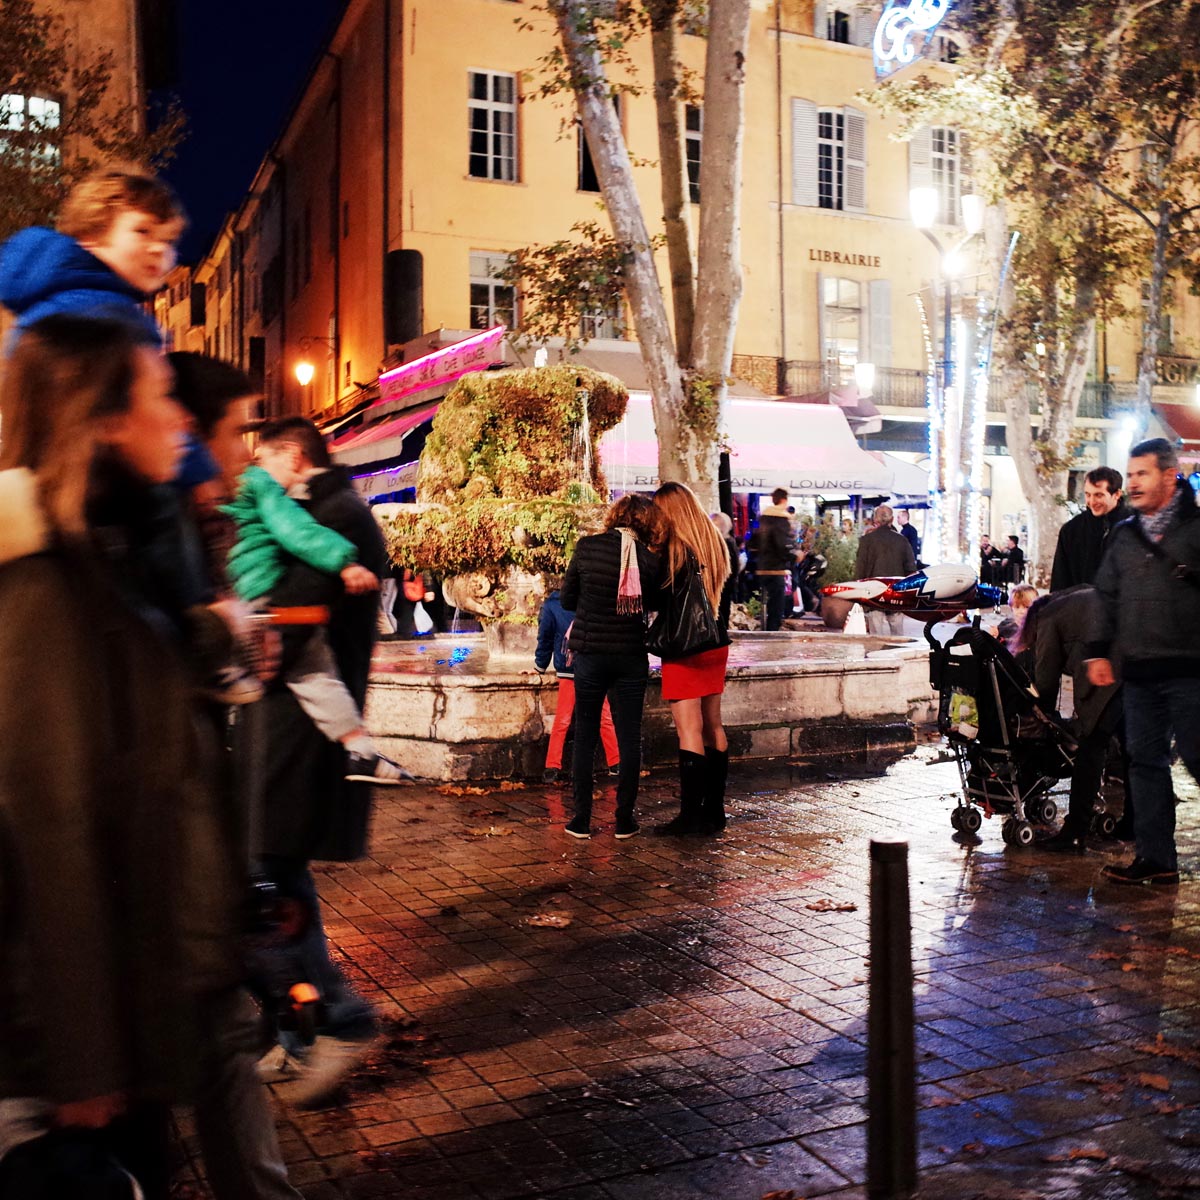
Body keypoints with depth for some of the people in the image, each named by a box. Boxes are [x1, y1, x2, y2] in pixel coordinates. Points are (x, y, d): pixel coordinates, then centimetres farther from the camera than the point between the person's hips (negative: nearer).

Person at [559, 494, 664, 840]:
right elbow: (652, 603, 7)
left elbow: (566, 599, 0)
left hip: (590, 654, 0)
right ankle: (625, 819, 12)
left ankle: (582, 819, 10)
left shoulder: (587, 547, -8)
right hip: (631, 656, 0)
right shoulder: (649, 559, -7)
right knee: (629, 738, 8)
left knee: (585, 736, 9)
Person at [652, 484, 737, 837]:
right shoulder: (720, 546, 7)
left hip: (683, 649, -7)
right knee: (713, 726, 12)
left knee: (689, 730, -6)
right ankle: (714, 811, 19)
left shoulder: (673, 550, -15)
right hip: (716, 646, 7)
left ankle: (690, 814, -3)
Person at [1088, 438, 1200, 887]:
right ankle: (1155, 858, 15)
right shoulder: (1123, 535, 15)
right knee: (1145, 762, 8)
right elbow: (1107, 597, 18)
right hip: (1139, 672, 6)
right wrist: (1098, 651, 13)